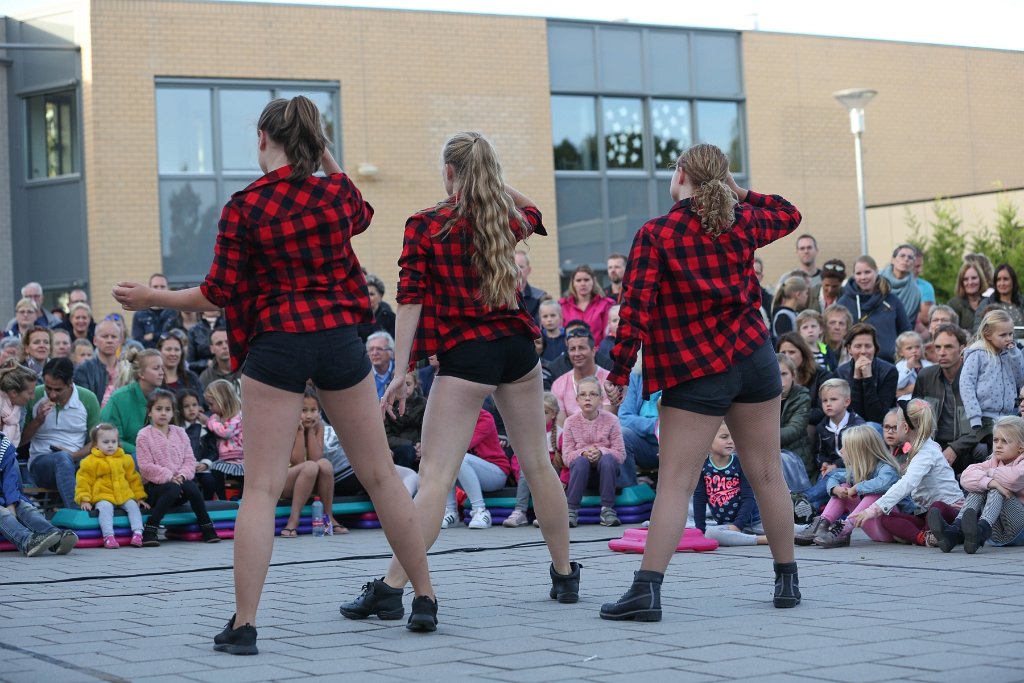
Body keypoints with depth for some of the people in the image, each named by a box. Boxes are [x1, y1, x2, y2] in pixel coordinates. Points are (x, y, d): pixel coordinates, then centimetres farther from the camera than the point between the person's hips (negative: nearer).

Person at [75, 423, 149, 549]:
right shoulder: (90, 462, 2)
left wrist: (140, 496, 15)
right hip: (103, 497, -4)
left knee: (133, 506, -21)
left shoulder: (125, 459, 14)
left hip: (124, 495, 4)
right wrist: (84, 500, -7)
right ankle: (108, 536, -42)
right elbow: (84, 481, 3)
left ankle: (138, 533, -25)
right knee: (105, 508, -32)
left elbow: (133, 479, 20)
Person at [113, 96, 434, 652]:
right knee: (380, 474, 12)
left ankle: (243, 624, -3)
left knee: (262, 487, -1)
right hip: (340, 337, 3)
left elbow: (218, 296, -3)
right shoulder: (336, 192, 2)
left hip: (277, 344, -3)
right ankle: (425, 597, 19)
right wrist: (327, 160, 25)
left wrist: (150, 299, 10)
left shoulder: (244, 207, -8)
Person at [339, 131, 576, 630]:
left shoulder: (425, 226, -6)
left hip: (465, 354, -4)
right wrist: (491, 181, 22)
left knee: (435, 474, -9)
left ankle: (391, 587, -14)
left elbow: (410, 302, -9)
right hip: (516, 344, 5)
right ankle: (564, 576, 25)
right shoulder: (508, 218, 7)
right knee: (537, 463, 15)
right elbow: (532, 212, 34)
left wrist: (401, 371, -7)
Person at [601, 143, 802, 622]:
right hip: (754, 358, 4)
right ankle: (787, 581, 21)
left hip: (695, 373, -4)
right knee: (767, 474, 12)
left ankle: (647, 588, -14)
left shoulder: (654, 234, -7)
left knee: (675, 482, -6)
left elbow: (637, 307, -13)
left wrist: (619, 374, -9)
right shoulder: (742, 222, 5)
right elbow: (789, 215, 27)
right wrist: (738, 193, 21)